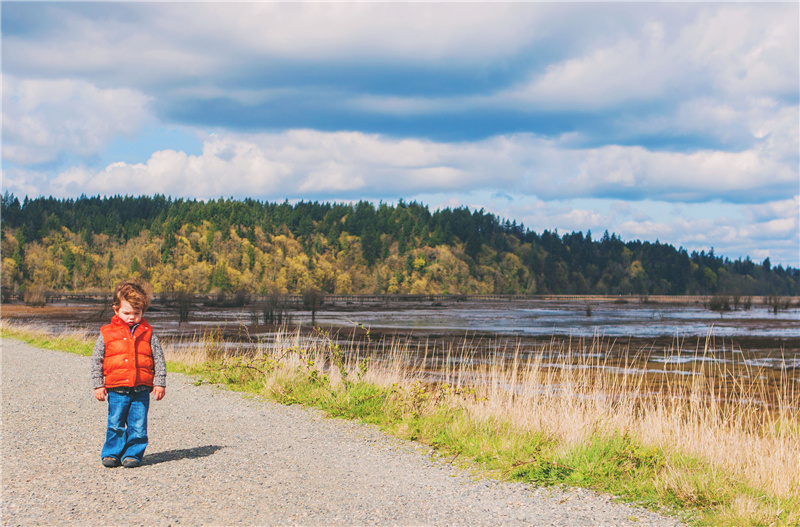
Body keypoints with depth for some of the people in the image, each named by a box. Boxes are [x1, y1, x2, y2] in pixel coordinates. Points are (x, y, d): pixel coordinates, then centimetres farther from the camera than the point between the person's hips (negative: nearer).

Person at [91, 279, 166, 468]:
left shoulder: (147, 334, 5)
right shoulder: (107, 334, 3)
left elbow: (159, 359, 8)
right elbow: (96, 360, 7)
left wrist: (160, 384, 4)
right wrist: (98, 385, 3)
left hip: (141, 390, 0)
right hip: (116, 390, 0)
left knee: (138, 426, 1)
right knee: (115, 425, 3)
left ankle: (133, 454, 12)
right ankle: (112, 453, 17)